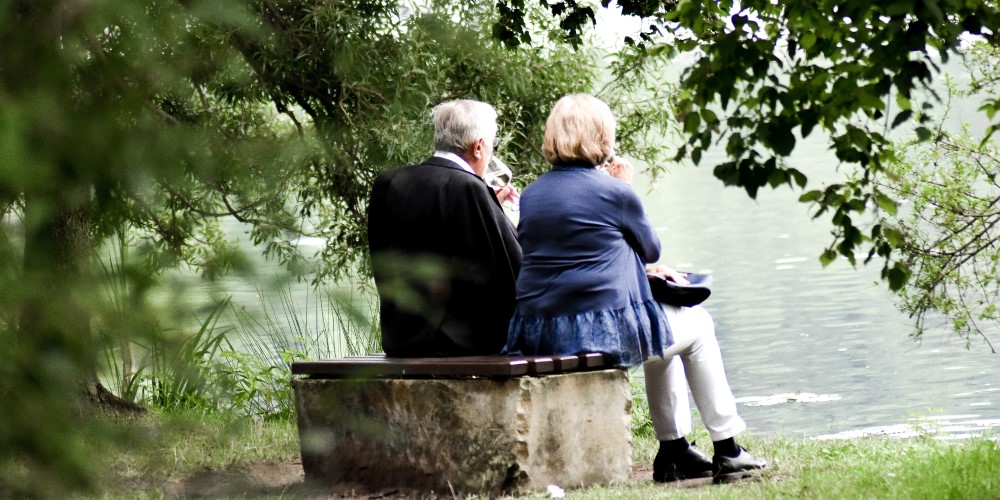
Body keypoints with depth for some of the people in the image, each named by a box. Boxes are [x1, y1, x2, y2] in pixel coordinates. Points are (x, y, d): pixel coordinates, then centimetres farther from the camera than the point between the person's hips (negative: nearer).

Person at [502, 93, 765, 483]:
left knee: (664, 333, 33)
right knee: (698, 325, 21)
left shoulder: (530, 195, 10)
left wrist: (641, 270, 27)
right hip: (603, 330, -7)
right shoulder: (614, 193, -9)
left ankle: (674, 450, 34)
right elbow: (651, 248, 8)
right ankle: (726, 450, 22)